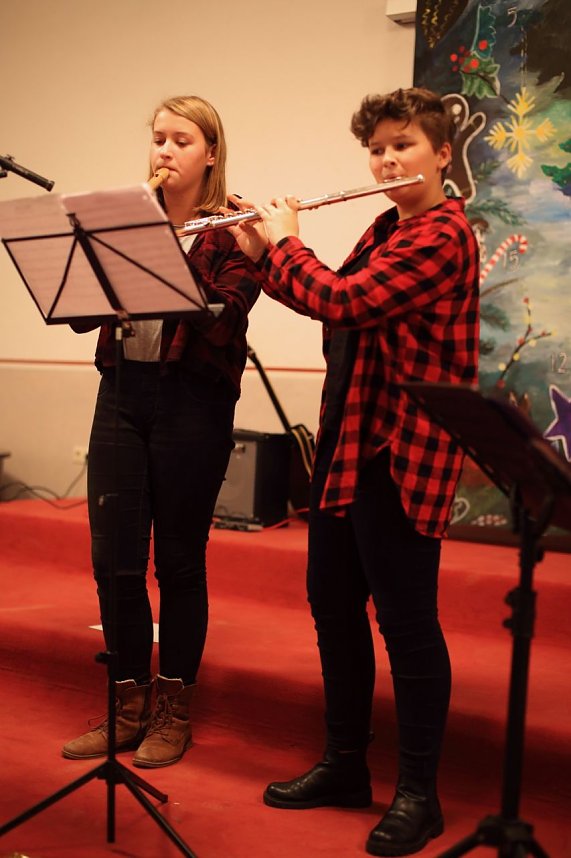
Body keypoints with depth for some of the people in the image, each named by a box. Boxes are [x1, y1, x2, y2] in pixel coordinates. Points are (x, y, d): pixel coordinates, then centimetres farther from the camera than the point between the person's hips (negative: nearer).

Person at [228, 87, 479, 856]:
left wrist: (282, 242, -5)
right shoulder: (387, 229, 17)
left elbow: (341, 302, -22)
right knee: (332, 606, 14)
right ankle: (344, 765, 29)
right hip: (347, 444, 10)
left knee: (405, 619, -1)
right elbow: (338, 306, 20)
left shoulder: (442, 236, -14)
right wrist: (263, 252, 10)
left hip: (400, 455, -10)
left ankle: (418, 794, 15)